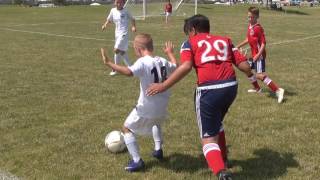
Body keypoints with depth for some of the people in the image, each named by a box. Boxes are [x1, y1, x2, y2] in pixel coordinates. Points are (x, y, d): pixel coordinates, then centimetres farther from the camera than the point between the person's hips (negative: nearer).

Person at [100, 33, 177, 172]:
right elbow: (175, 66, 24)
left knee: (127, 128, 13)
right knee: (156, 122, 40)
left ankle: (137, 160, 5)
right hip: (162, 108, 7)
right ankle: (158, 150, 39)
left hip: (146, 109, -7)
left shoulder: (143, 62, -19)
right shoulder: (163, 61, 3)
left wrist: (109, 63, -31)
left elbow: (128, 72, -36)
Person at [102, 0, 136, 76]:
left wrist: (133, 26, -14)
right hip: (117, 34, 6)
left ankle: (115, 69, -3)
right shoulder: (113, 10, 4)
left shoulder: (125, 11, -8)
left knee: (116, 50, -15)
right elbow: (109, 20, 13)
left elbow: (132, 19, 3)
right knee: (122, 52, 14)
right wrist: (105, 25, -6)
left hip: (124, 34, -6)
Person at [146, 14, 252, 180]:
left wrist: (163, 86, -9)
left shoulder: (190, 43, 9)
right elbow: (244, 66, 13)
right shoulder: (225, 40, 20)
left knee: (208, 138, 5)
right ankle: (222, 159, 46)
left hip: (209, 90, -5)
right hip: (231, 87, 5)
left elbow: (186, 67, -11)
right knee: (216, 123, 33)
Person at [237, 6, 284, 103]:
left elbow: (263, 43, -20)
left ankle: (278, 90, -17)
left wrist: (258, 55, -28)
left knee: (260, 75, -17)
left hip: (259, 55, -9)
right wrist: (238, 46, 25)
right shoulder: (249, 26, 8)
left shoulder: (258, 28, -18)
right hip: (253, 54, 9)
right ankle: (257, 88, 39)